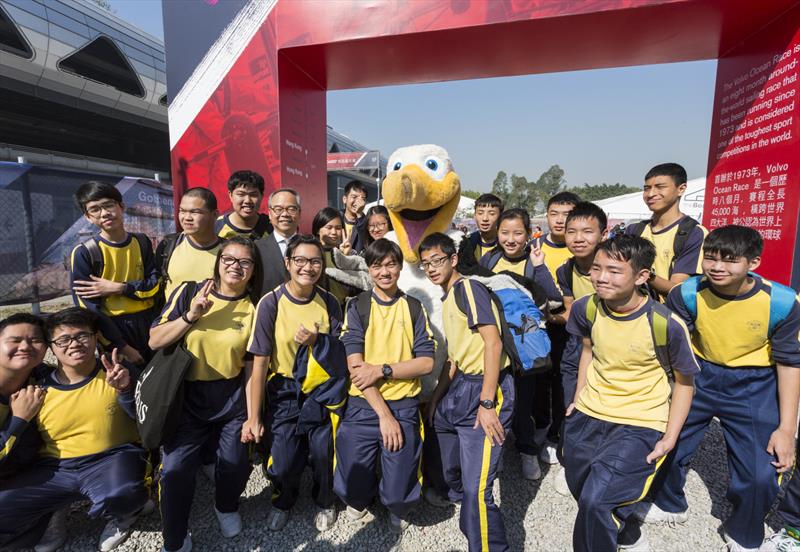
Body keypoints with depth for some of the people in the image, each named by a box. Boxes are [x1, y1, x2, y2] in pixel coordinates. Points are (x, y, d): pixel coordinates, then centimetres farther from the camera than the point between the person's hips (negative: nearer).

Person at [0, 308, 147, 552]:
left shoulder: (115, 372, -4)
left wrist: (126, 389, -27)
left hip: (112, 458, -2)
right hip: (55, 469, 3)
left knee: (121, 494, -32)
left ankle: (123, 515, 2)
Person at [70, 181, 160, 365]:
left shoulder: (142, 242, 3)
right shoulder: (84, 252, -8)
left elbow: (154, 284, 1)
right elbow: (88, 308, -10)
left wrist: (118, 288, -15)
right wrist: (122, 347, -13)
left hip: (149, 323, 3)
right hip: (114, 328, -3)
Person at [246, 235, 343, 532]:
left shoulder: (329, 302, -7)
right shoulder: (271, 303, -15)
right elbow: (259, 363, -13)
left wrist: (317, 341, -21)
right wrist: (253, 418, -12)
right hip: (285, 390, -1)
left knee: (324, 453, 3)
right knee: (284, 460, -1)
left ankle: (324, 501, 38)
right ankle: (283, 501, 36)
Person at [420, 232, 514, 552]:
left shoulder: (469, 288, -10)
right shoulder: (447, 299, 17)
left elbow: (493, 344, -19)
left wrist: (486, 404, -23)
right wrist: (435, 399, 18)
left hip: (486, 389, -10)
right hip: (460, 388, 10)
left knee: (475, 489, -13)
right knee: (453, 473, 24)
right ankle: (470, 521, 50)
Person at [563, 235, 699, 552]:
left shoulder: (666, 324, -20)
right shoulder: (586, 308, -9)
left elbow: (684, 382, -5)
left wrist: (670, 438, -8)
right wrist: (579, 397, 9)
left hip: (640, 425, -5)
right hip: (586, 417, 5)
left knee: (596, 501, -21)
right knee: (583, 496, 20)